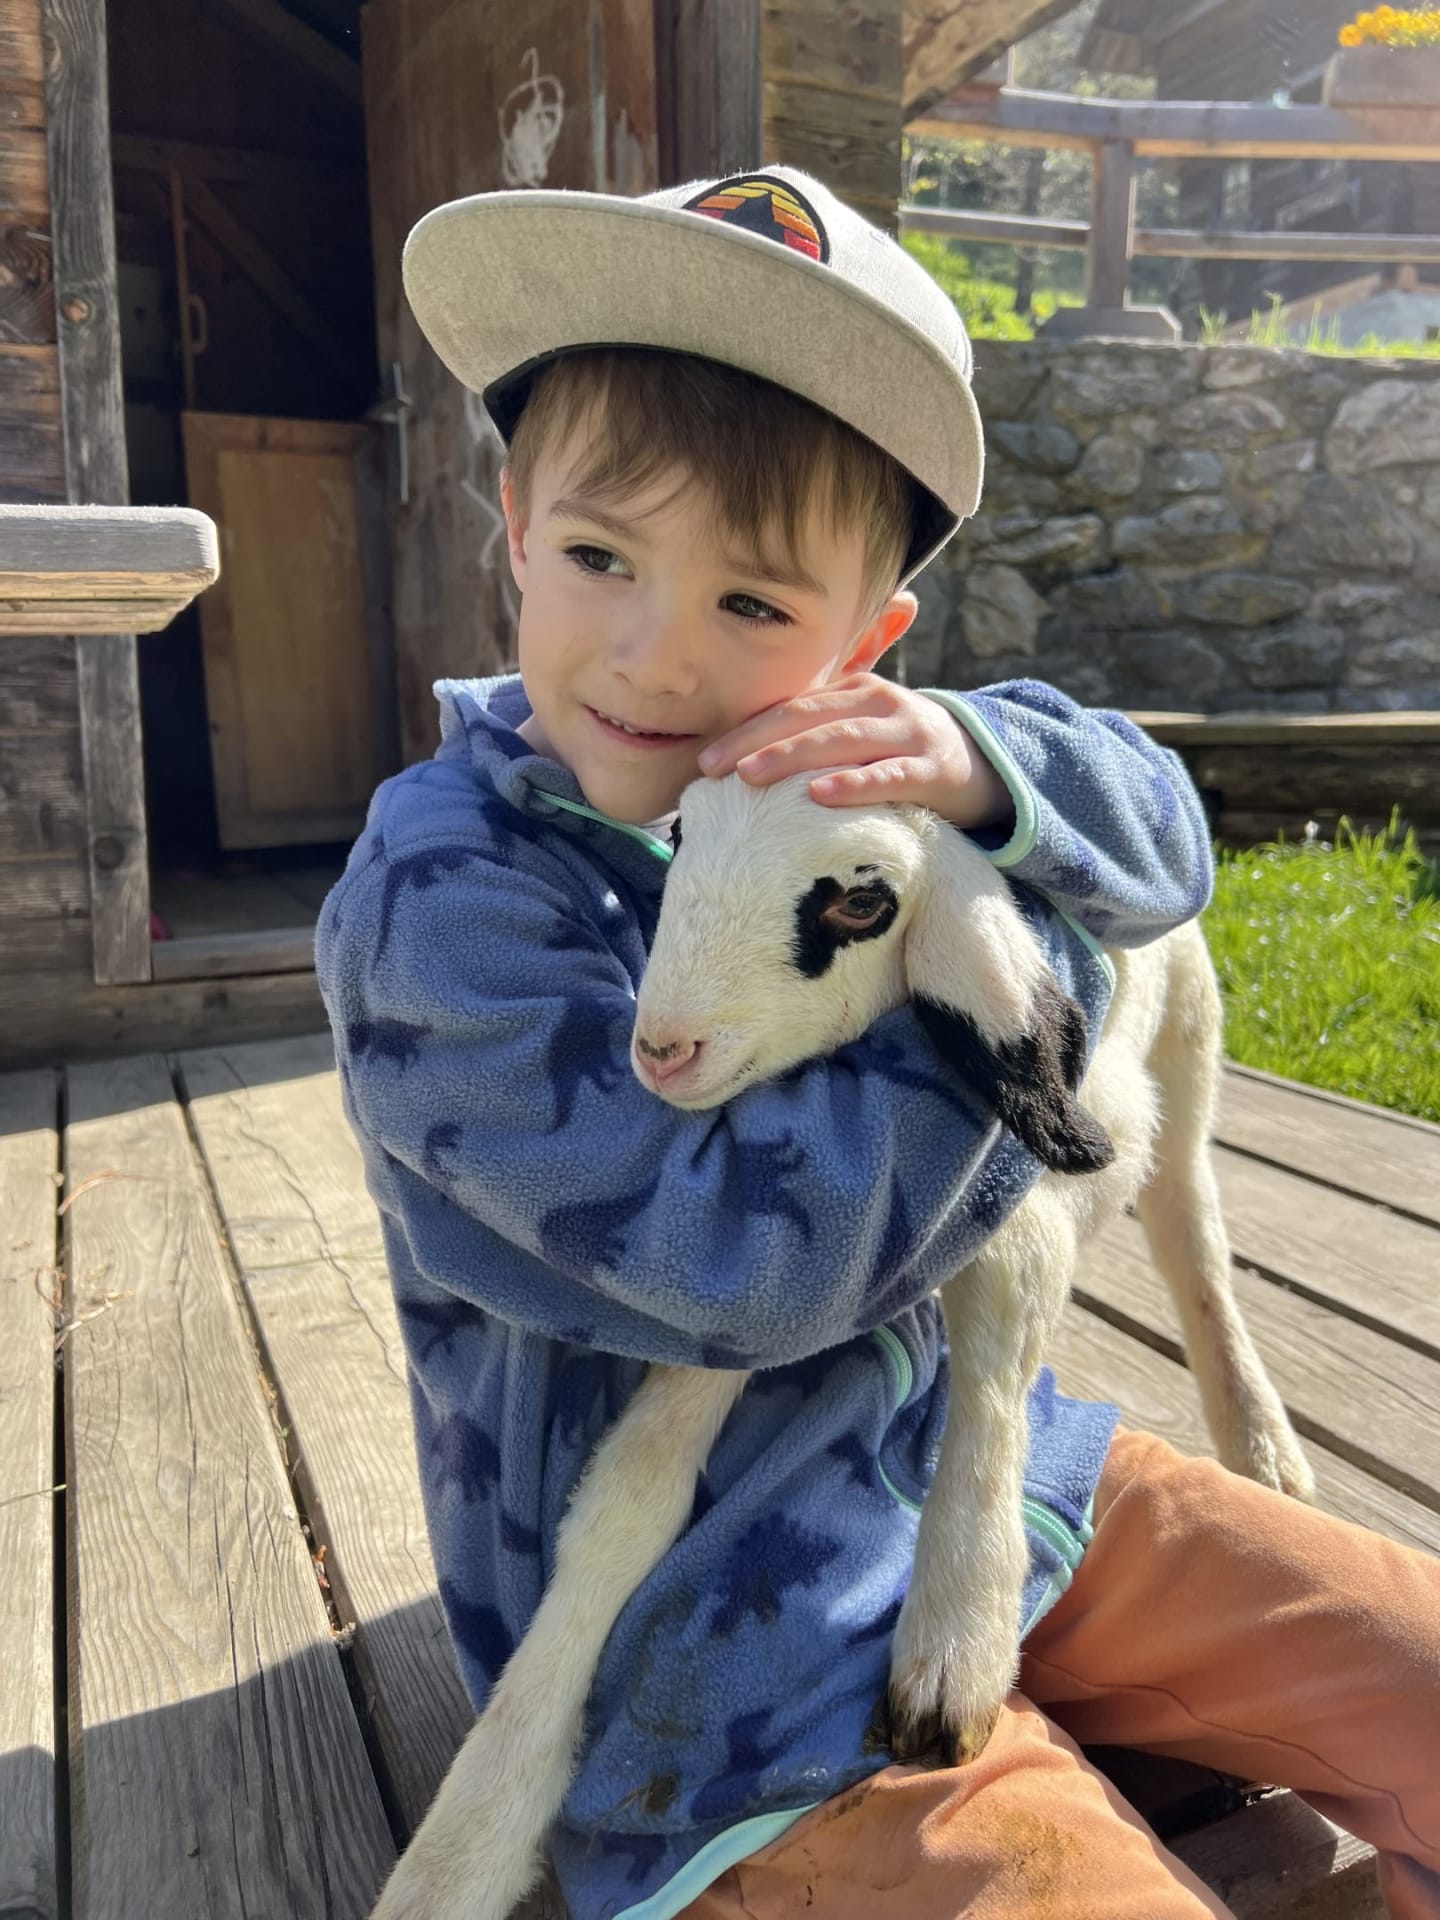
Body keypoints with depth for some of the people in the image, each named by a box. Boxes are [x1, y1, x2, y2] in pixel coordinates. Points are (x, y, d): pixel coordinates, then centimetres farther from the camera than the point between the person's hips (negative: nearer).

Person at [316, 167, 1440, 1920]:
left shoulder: (824, 775, -2)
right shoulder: (441, 899, -19)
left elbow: (1162, 837, 0)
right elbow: (750, 1258, -25)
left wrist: (987, 772, -23)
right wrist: (1042, 950, -18)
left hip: (953, 1458, 6)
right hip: (694, 1631, -5)